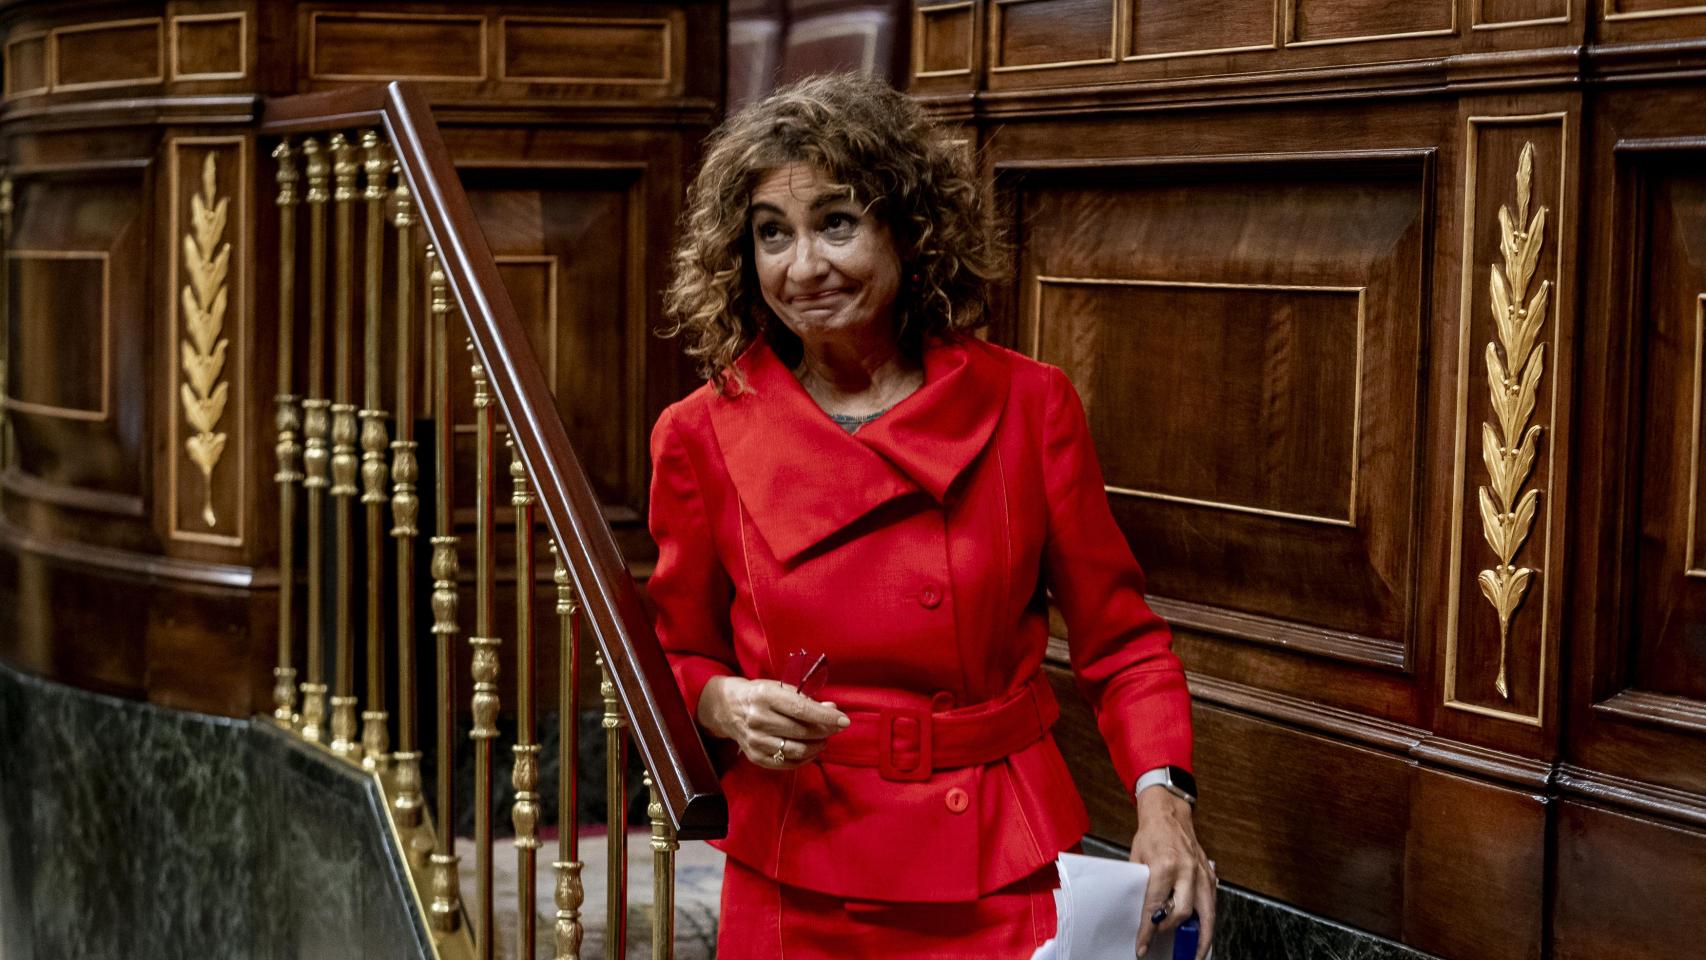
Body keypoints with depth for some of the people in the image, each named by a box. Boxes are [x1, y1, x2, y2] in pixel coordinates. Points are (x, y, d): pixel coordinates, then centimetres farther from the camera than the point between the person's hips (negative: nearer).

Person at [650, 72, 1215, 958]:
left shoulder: (1026, 406, -5)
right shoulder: (705, 436, -4)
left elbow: (1118, 637, 2)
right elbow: (675, 661, 8)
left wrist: (1161, 796, -14)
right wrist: (723, 705, -14)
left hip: (1007, 884, 0)